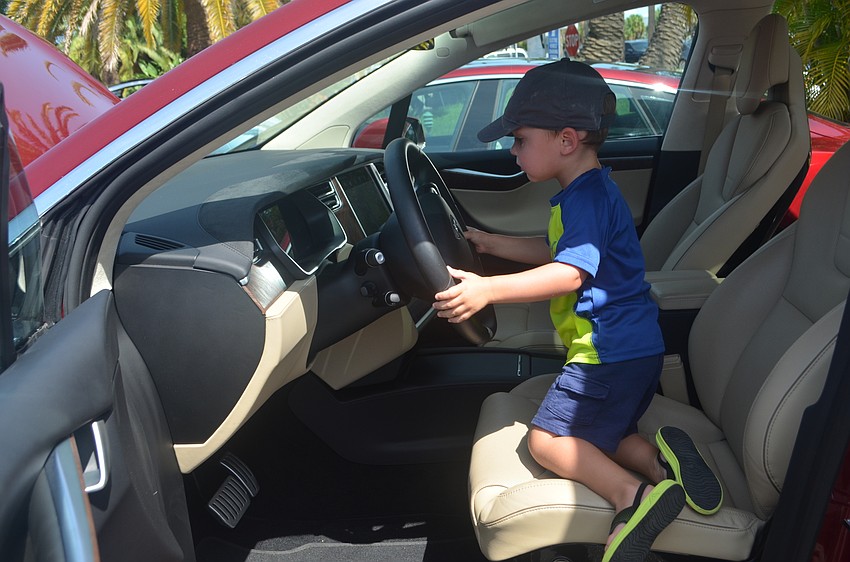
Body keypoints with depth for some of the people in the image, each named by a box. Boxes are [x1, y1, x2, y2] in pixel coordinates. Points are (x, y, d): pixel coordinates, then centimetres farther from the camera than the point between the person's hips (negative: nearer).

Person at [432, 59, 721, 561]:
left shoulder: (588, 196, -17)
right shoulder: (590, 192, 16)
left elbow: (571, 272, -31)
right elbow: (555, 251, 27)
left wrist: (489, 289, -39)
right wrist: (489, 243, 25)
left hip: (612, 351, -11)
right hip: (634, 347, 11)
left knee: (548, 440, -6)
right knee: (587, 438, 14)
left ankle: (633, 496, -19)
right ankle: (659, 457, -7)